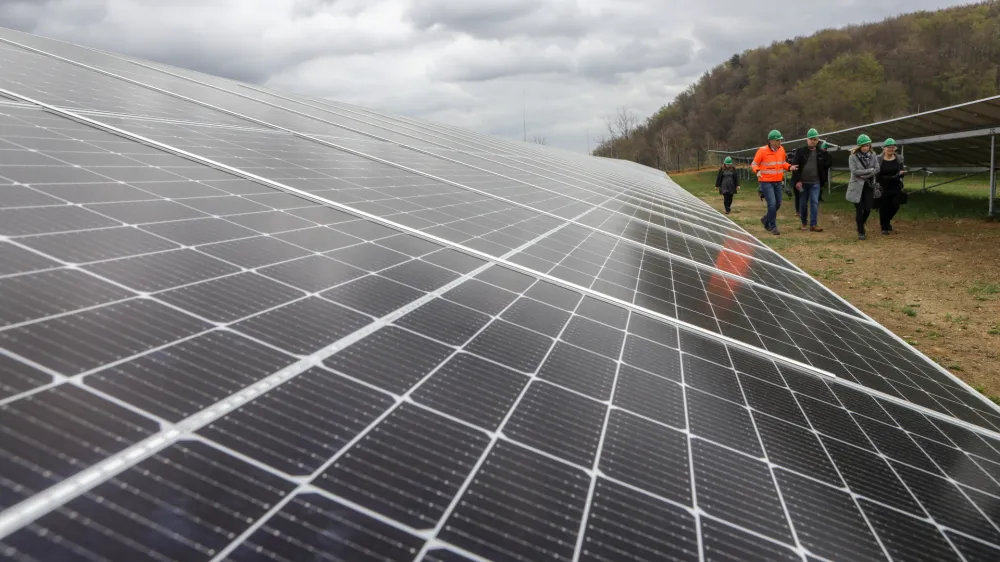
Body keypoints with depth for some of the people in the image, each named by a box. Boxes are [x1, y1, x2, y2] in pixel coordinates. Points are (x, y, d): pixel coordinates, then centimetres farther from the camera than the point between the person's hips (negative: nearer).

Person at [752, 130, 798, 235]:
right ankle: (773, 227, -1)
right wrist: (757, 171, -25)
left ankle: (766, 219, 34)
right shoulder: (762, 150, -11)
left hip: (778, 182, 6)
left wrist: (790, 167, -1)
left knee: (778, 204, 10)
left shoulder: (781, 149, 5)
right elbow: (754, 164, -5)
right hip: (766, 182, -6)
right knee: (772, 204, -13)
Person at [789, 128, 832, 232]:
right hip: (802, 182, -1)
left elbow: (826, 166, 13)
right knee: (803, 203, 8)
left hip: (815, 183, 1)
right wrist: (797, 181, -13)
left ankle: (813, 224, -4)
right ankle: (804, 223, 22)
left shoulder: (821, 153, 6)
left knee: (815, 202, -6)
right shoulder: (800, 151, -1)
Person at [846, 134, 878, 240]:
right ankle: (861, 231, 11)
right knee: (859, 210, 0)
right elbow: (854, 171, -16)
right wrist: (869, 170, -14)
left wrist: (864, 175, -16)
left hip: (869, 186, 3)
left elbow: (877, 169, -2)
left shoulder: (872, 156, 3)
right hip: (857, 186, -3)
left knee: (868, 209, 1)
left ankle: (861, 225, 29)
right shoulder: (853, 156, -8)